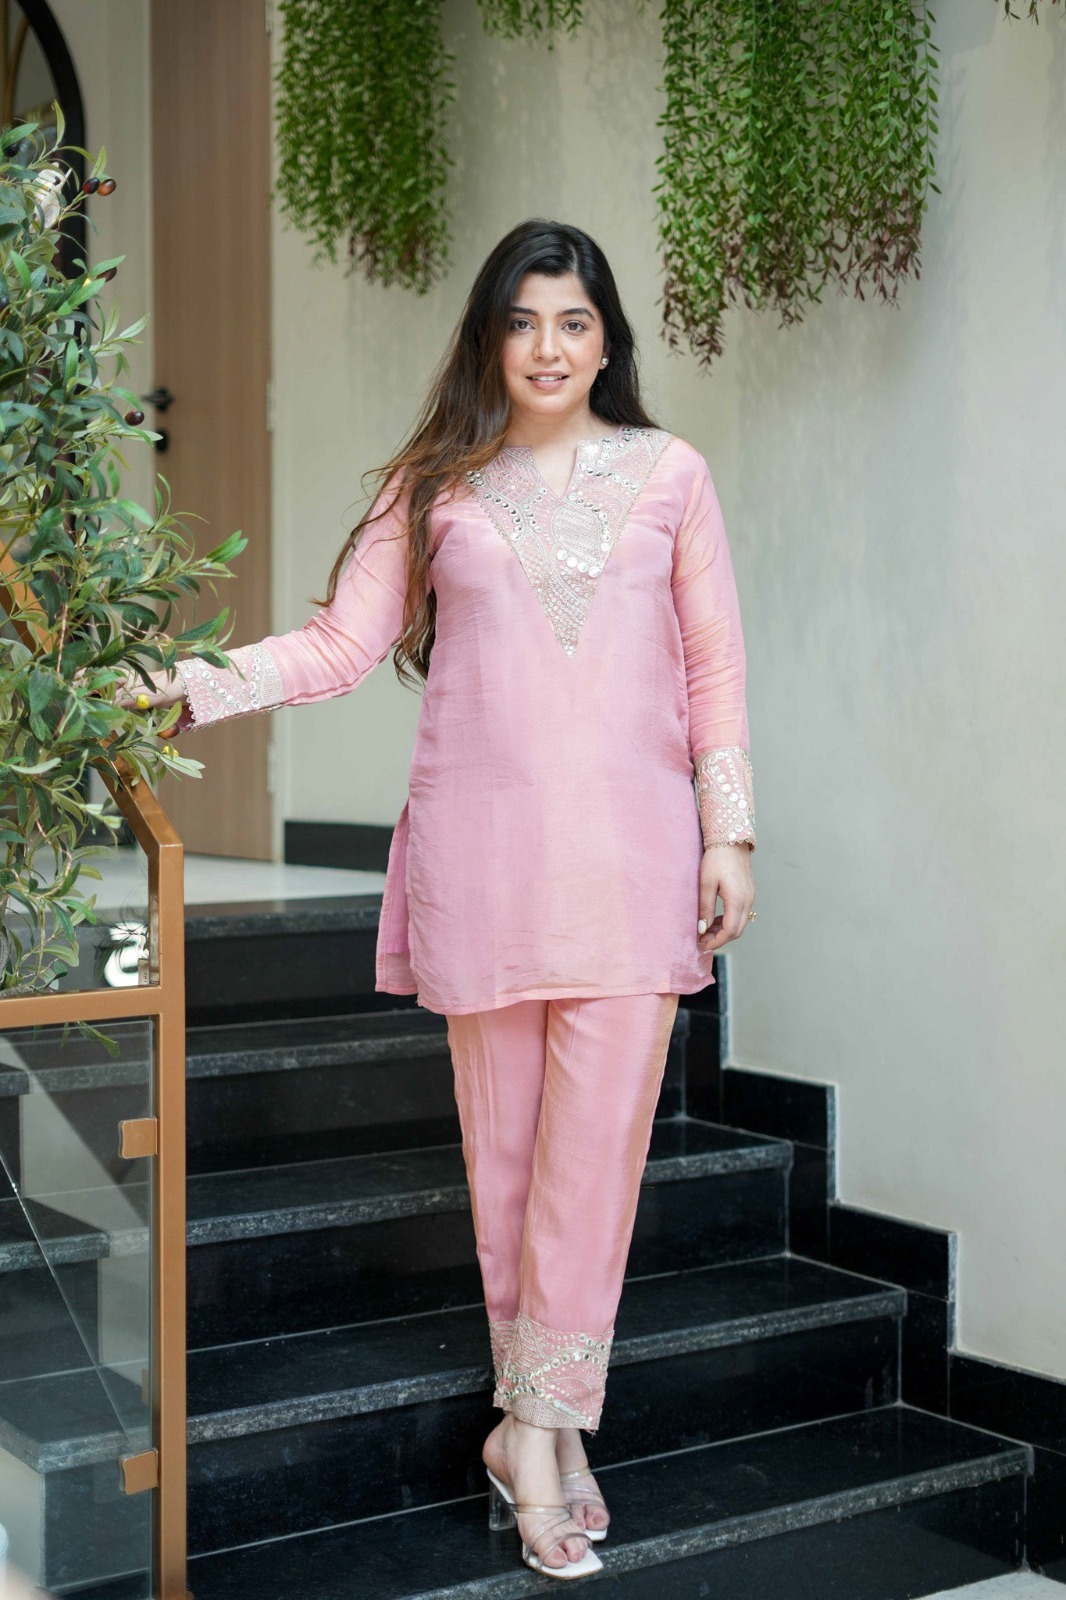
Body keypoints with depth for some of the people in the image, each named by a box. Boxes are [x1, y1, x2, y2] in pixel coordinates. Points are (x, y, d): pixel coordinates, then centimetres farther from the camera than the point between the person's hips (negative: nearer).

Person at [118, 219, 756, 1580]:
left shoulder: (669, 473, 9)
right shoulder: (435, 484, 9)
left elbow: (713, 665, 9)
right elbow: (342, 643, 3)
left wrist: (729, 831, 4)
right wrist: (195, 687, -10)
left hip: (631, 845, 0)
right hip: (481, 841, 0)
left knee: (599, 1134, -6)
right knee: (502, 1137, 4)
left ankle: (532, 1427, 4)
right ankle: (548, 1426, 15)